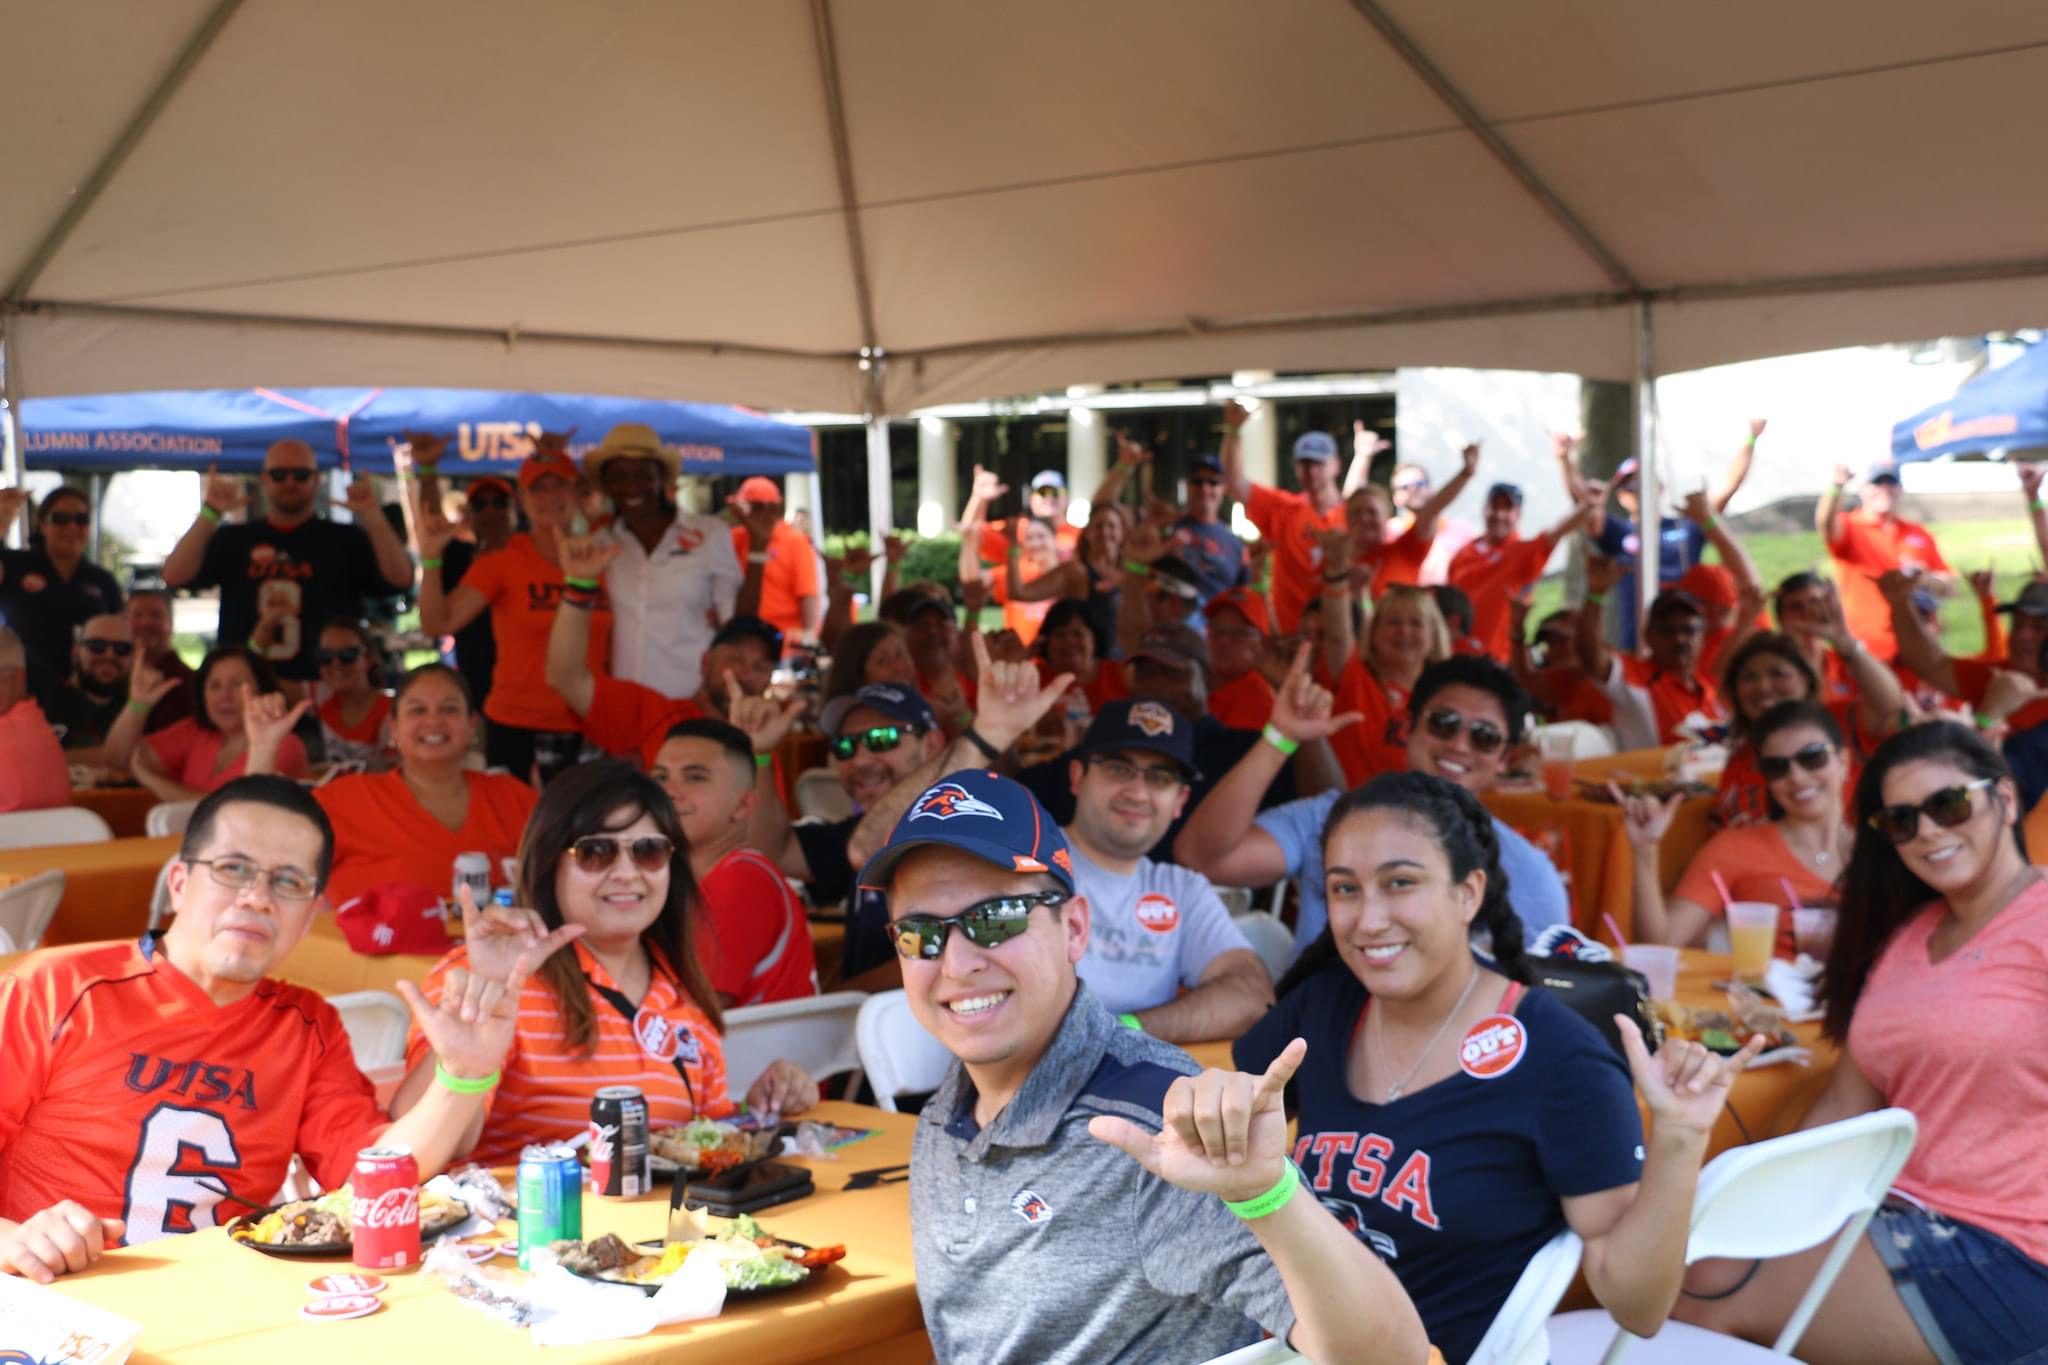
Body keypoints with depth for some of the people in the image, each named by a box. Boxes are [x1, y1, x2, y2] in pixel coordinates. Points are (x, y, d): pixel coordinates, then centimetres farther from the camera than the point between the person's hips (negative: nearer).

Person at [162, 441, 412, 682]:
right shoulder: (233, 540, 13)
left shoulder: (346, 540, 8)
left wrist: (373, 517, -15)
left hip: (325, 684, -1)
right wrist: (211, 514, -7)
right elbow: (175, 576, 2)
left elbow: (400, 580, -5)